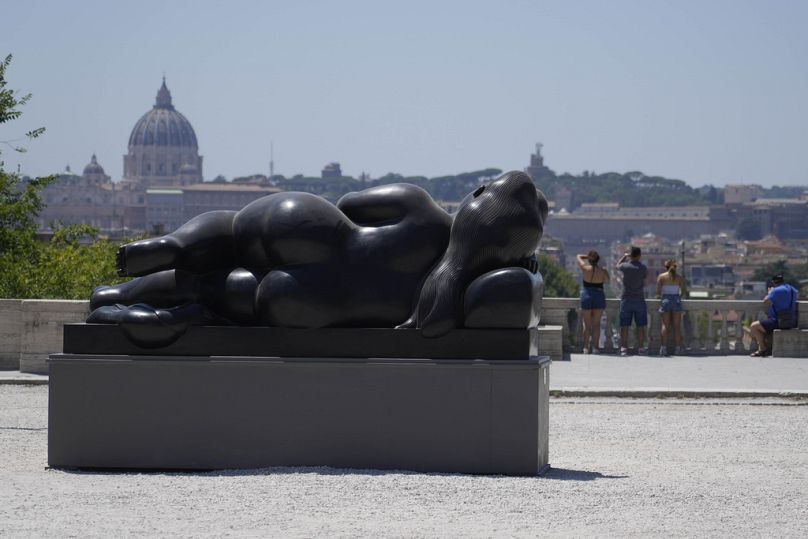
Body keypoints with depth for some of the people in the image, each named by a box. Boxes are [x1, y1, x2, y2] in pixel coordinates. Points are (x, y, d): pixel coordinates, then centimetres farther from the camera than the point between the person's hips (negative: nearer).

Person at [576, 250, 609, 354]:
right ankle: (595, 347, 2)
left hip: (586, 296, 0)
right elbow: (606, 279, 15)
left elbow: (578, 256, 7)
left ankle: (586, 347, 4)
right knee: (596, 323, 5)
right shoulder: (603, 271, -6)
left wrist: (588, 256, 14)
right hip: (599, 297, 0)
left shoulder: (585, 268, -9)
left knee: (586, 324, 6)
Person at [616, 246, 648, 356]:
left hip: (626, 299, 1)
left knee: (624, 326, 4)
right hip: (639, 300, -1)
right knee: (640, 326, 5)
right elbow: (644, 283, 4)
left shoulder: (625, 266, -6)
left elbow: (617, 266, 17)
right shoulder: (643, 268, -7)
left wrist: (624, 256, 29)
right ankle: (641, 348, 3)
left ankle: (624, 348, 0)